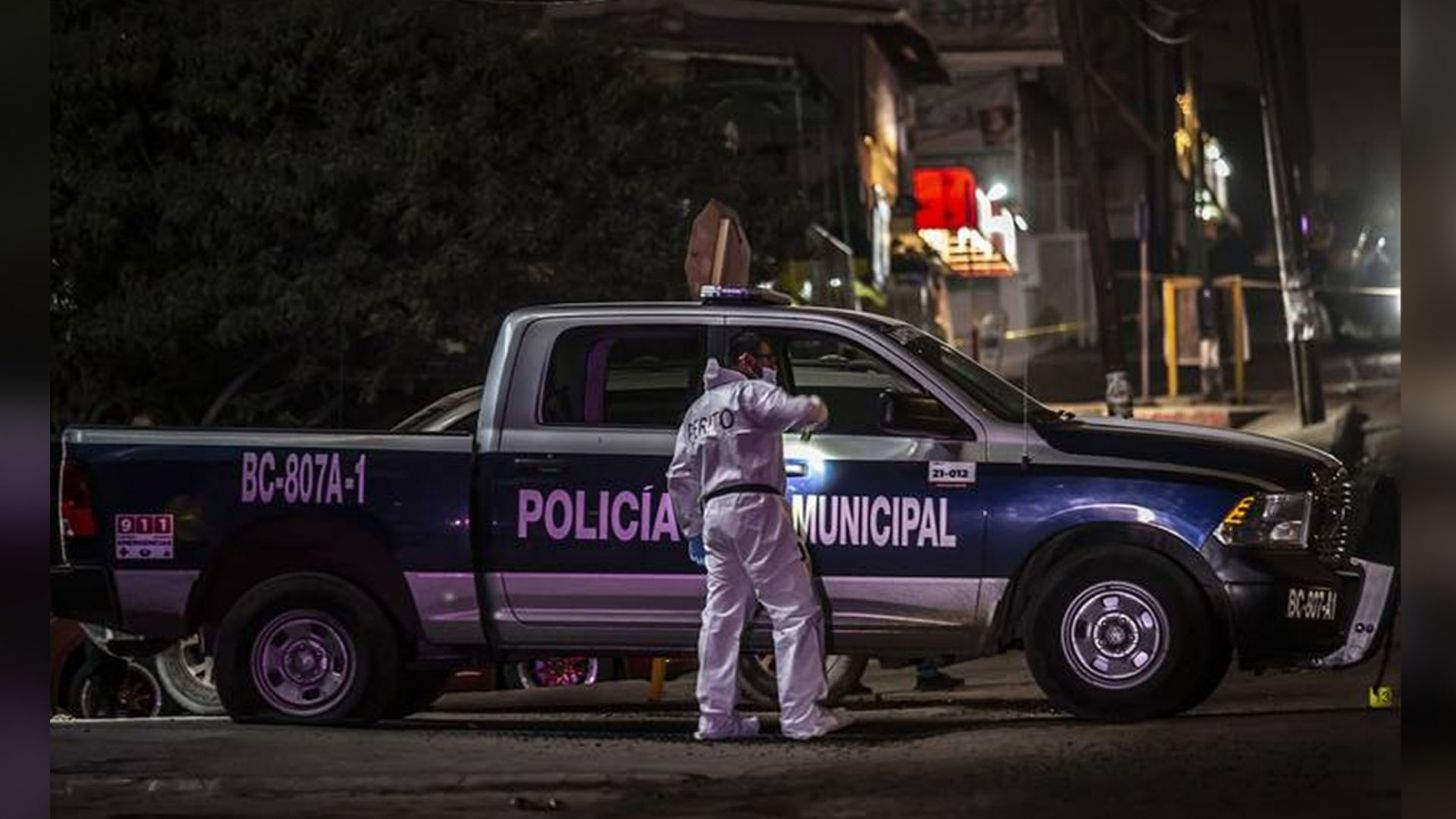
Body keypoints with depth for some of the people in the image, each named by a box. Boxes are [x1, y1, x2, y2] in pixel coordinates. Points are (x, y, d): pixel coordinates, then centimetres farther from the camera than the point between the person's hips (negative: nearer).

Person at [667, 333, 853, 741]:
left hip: (714, 511, 9)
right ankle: (802, 715, -11)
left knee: (722, 616, 9)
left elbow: (680, 476, 22)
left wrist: (692, 526, 25)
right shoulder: (750, 393, -3)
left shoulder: (699, 409, 23)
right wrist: (817, 409, 2)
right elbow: (795, 412, -20)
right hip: (754, 507, -9)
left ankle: (715, 716, 8)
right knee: (795, 611, -7)